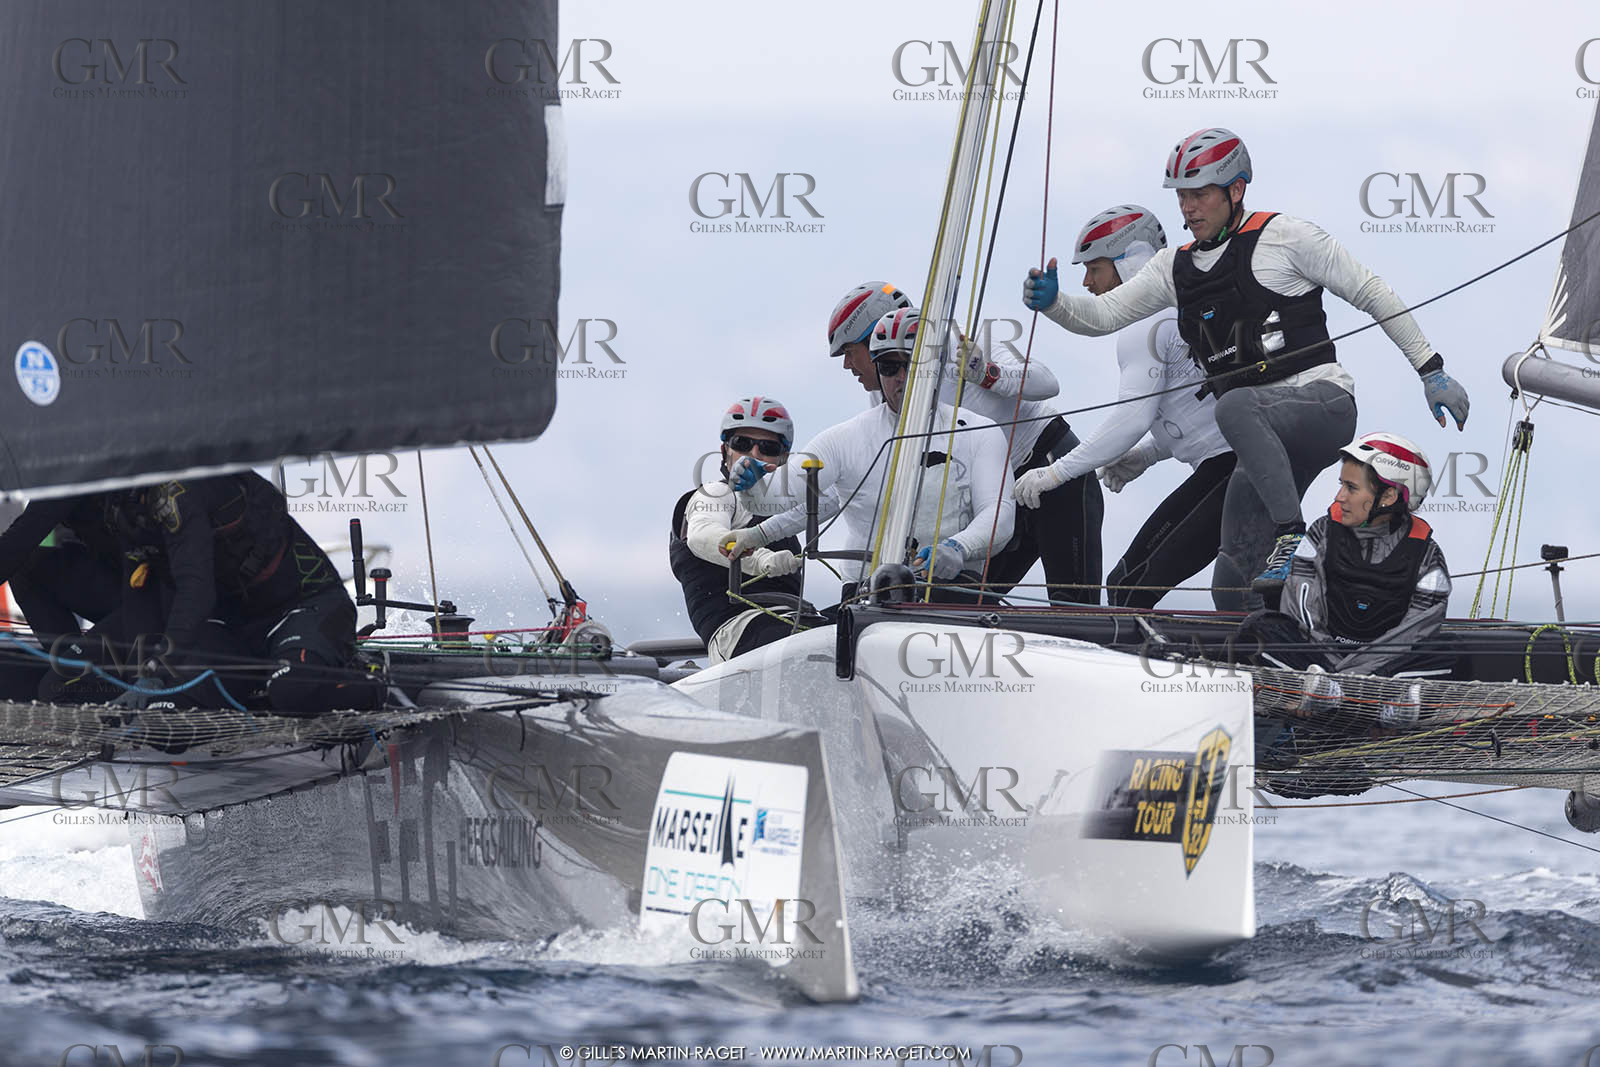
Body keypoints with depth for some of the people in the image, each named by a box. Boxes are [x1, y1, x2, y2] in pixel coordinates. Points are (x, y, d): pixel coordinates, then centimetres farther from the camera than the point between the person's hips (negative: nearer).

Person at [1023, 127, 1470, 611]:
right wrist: (1051, 301, -8)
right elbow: (1102, 315, 14)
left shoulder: (1281, 236, -2)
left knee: (1235, 406, -37)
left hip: (1325, 406, -6)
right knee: (1235, 583, -6)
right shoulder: (1176, 267, 15)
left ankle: (1290, 533, -32)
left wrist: (1431, 371, 1)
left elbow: (1370, 293, 2)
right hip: (1270, 439, 6)